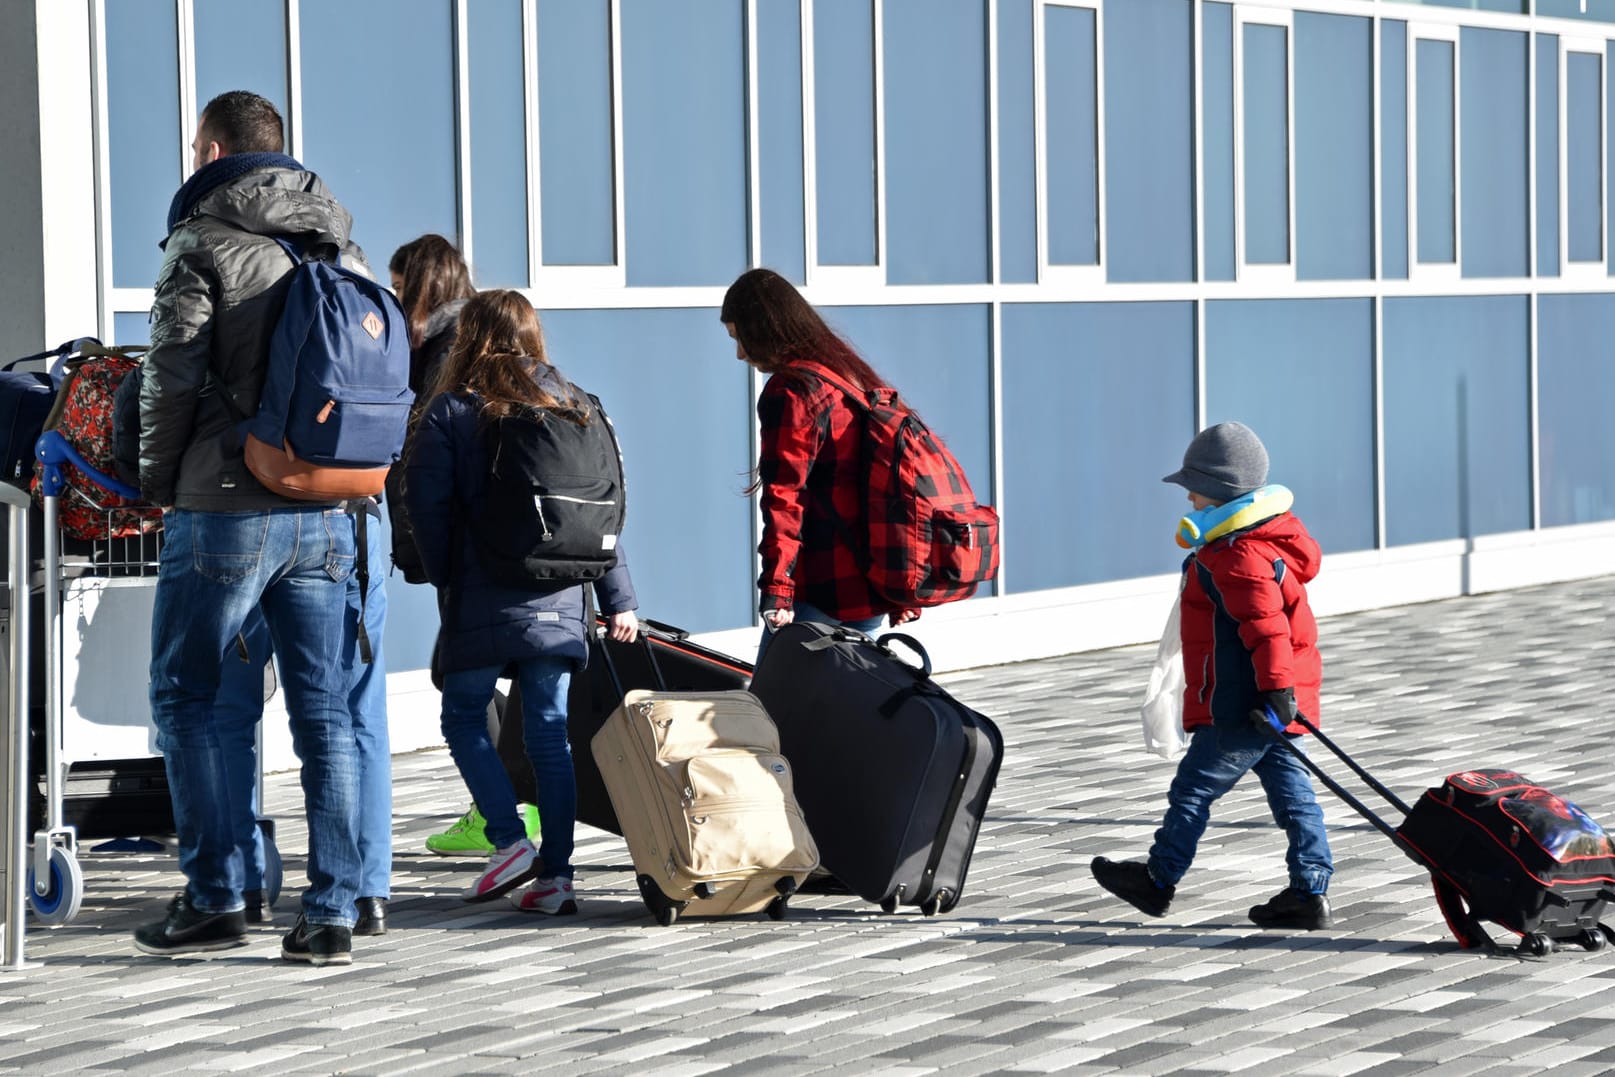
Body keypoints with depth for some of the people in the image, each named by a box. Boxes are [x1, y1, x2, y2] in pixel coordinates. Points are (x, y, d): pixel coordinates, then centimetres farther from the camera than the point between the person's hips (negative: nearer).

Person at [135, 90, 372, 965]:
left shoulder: (204, 243, -6)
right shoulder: (341, 246, 13)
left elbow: (174, 376, -11)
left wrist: (157, 485, 0)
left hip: (225, 510, -5)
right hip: (327, 514, 5)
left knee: (186, 698, 7)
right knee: (324, 710, 6)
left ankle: (213, 900, 5)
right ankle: (331, 913, 4)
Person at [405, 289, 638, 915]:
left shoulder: (452, 410, -4)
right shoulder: (571, 406, 8)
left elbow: (427, 507, -8)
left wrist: (444, 580, 6)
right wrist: (618, 598, 10)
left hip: (483, 600, -4)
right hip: (559, 603, 4)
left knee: (463, 718, 10)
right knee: (549, 732, 5)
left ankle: (511, 841, -5)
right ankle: (555, 875, 2)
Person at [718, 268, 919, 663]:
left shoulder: (791, 390, -9)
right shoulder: (854, 375, 18)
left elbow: (785, 496, -17)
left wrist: (776, 589, -22)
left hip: (821, 593, -9)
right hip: (873, 589, 9)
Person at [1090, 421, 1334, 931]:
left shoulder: (1238, 558, -20)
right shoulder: (1271, 539, 14)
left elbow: (1265, 625, -29)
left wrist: (1275, 688, -34)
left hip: (1240, 708, -10)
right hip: (1276, 706, 10)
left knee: (1193, 789, 3)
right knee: (1291, 792, 8)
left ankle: (1158, 880, 15)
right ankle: (1310, 892, 6)